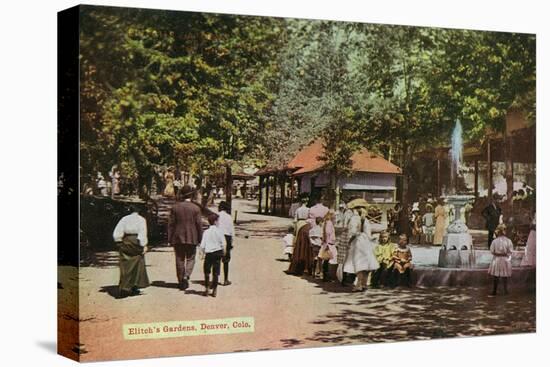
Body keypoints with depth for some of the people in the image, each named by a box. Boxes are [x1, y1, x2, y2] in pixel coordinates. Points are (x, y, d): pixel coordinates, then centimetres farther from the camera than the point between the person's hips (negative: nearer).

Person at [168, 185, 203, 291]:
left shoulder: (175, 207, -1)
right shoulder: (195, 208, -5)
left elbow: (171, 224, 0)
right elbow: (199, 225, -4)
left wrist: (170, 239, 4)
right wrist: (200, 239, 5)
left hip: (178, 238, 2)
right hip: (191, 238, -2)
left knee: (180, 260, 9)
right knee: (190, 259, 9)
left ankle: (181, 282, 12)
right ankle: (186, 276, -13)